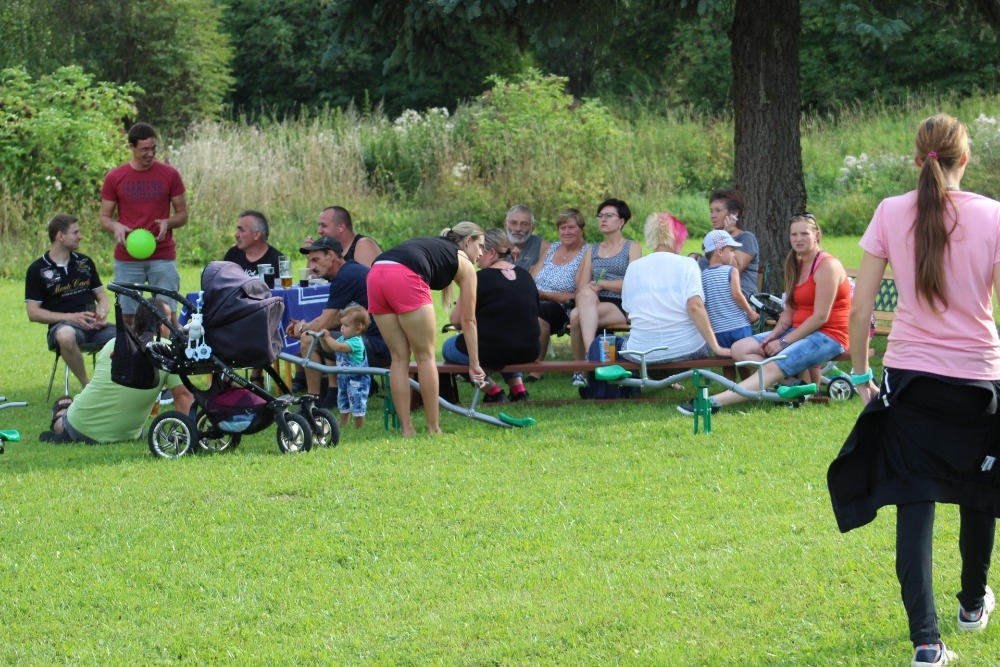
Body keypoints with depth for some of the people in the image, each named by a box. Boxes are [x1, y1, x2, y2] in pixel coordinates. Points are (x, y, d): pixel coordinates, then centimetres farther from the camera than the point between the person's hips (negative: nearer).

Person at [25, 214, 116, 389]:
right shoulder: (37, 269, 3)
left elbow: (101, 296, 21)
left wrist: (102, 313, -4)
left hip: (94, 325, 4)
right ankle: (87, 388, -22)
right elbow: (33, 312, -2)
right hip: (63, 325, -4)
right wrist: (71, 317, -13)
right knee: (66, 336, -42)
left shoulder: (85, 262, 17)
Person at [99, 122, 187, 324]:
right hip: (127, 259, 0)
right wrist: (116, 227, -15)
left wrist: (167, 223, -15)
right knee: (128, 316, 1)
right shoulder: (114, 178, 2)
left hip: (163, 256, 0)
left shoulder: (170, 174, 1)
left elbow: (182, 214, 7)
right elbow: (105, 217, 8)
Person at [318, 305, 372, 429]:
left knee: (357, 405, -5)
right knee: (343, 404, 20)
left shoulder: (356, 342, -23)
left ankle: (359, 428, 1)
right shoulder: (343, 338, 6)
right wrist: (322, 339, -2)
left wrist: (328, 337, -22)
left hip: (357, 378, -10)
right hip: (343, 377, 10)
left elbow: (338, 347, -35)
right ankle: (342, 426, 32)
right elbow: (328, 348, 15)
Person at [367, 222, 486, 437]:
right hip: (404, 279, -6)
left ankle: (406, 430, 15)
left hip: (375, 274, 6)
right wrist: (474, 364, 32)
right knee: (425, 356, 8)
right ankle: (433, 429, 10)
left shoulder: (433, 245, 38)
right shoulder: (464, 264, 21)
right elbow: (468, 321, 25)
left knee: (399, 357, 15)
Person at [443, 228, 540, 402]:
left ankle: (493, 391, 5)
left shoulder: (482, 278, -12)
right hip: (527, 352, 7)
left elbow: (457, 319, -12)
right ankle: (518, 389, 22)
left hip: (492, 354, -7)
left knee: (448, 347, 19)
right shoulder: (525, 276, 7)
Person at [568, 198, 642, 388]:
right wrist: (589, 289, -11)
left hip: (622, 307, -4)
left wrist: (600, 283, -9)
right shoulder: (592, 250, 24)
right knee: (587, 293, -35)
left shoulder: (632, 248, 10)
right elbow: (582, 285, 13)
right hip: (595, 304, 4)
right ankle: (587, 357, -37)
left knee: (577, 315, -33)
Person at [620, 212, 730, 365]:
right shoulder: (687, 264, -4)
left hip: (642, 352, 1)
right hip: (685, 350, -1)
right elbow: (695, 307, -15)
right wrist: (716, 348, -15)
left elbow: (628, 309, 9)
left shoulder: (633, 268, 4)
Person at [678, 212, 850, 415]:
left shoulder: (827, 266, -12)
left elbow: (820, 316, -18)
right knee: (740, 348, -4)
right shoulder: (795, 265, 15)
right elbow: (789, 310, 12)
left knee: (773, 367, -30)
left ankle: (714, 402, -46)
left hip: (828, 336, -10)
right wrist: (774, 335, -7)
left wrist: (784, 342, -18)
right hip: (800, 331, 10)